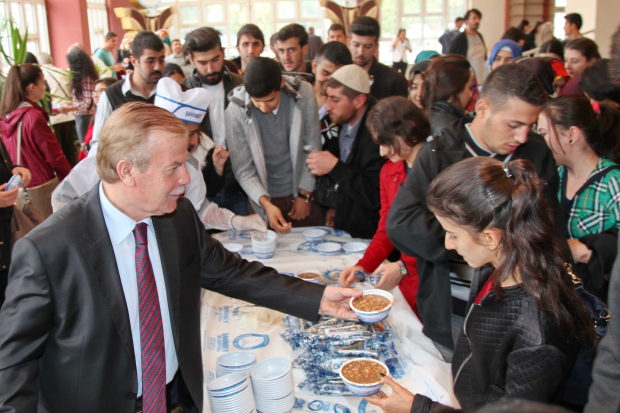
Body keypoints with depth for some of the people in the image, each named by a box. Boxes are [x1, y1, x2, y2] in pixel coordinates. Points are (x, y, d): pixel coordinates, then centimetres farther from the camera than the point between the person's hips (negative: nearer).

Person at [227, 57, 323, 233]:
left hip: (303, 191, 1)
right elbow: (243, 169, -13)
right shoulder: (236, 111, -17)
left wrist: (305, 194, -3)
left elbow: (312, 148, -5)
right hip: (266, 198, -1)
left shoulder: (303, 93, -15)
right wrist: (266, 204, -26)